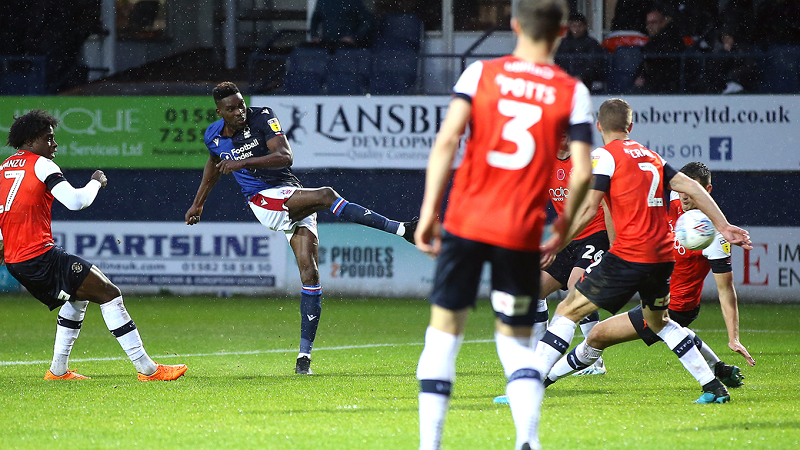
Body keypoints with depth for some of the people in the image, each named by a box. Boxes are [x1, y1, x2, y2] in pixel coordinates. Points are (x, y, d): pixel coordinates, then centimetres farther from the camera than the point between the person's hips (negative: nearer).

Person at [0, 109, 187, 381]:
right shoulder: (41, 165, -8)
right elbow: (76, 201, -17)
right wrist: (96, 182, 1)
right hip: (40, 255, -9)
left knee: (78, 296, 29)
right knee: (109, 294, -7)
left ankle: (58, 370, 25)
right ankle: (146, 368, -11)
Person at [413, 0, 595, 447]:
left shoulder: (481, 73, 2)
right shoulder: (573, 92, 2)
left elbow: (447, 140, -7)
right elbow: (582, 173, -3)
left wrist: (429, 210, -5)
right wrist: (564, 224, 14)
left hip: (465, 221, 0)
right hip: (522, 233, 0)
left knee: (445, 330, 10)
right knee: (516, 341, 12)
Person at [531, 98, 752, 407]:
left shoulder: (605, 156, -3)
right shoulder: (649, 156, 17)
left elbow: (588, 208, -12)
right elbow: (691, 187, 13)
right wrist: (724, 227, 14)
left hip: (629, 256, -7)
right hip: (663, 255, 7)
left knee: (568, 310, -1)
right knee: (658, 321, 29)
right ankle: (714, 387, 24)